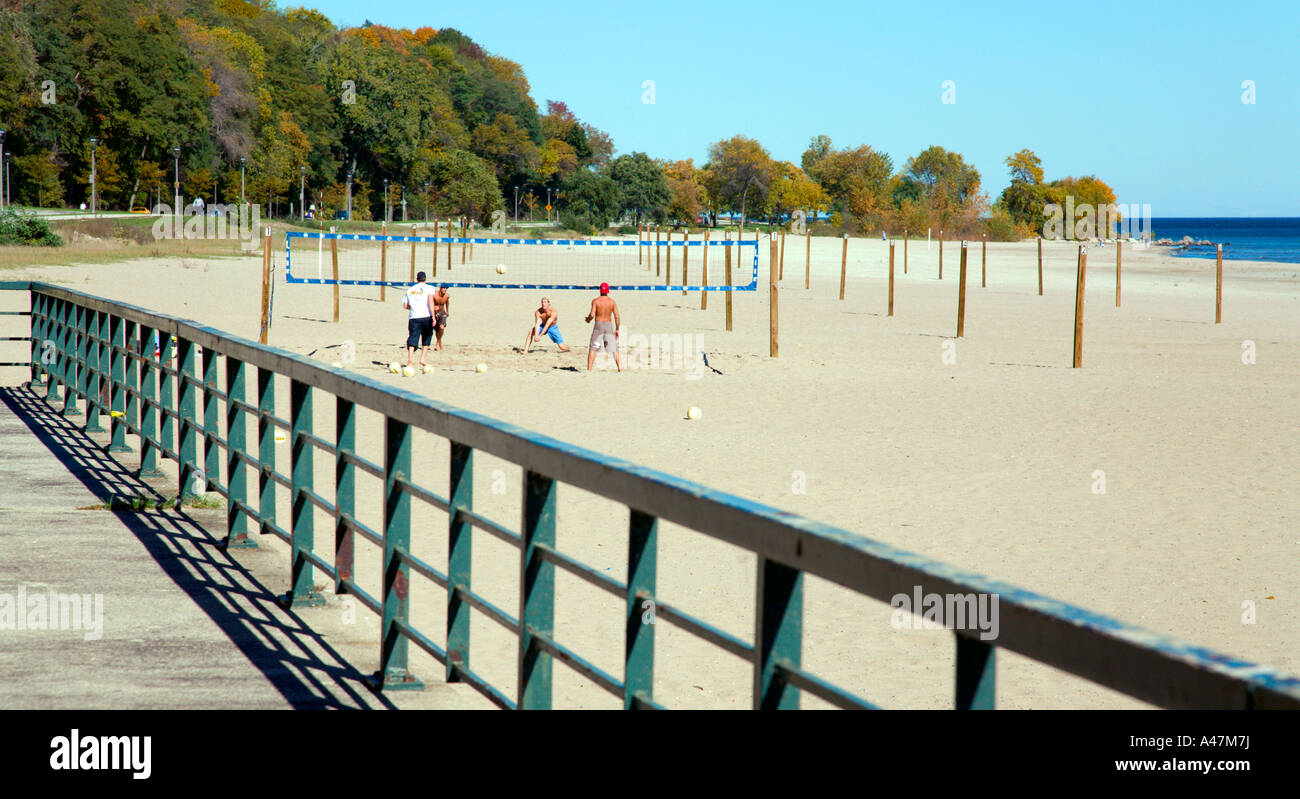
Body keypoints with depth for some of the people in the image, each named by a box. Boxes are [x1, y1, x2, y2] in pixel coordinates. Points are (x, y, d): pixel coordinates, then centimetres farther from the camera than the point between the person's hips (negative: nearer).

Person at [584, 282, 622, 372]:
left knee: (592, 348, 6)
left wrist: (588, 319, 10)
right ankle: (620, 368, -2)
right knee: (614, 349, 6)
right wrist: (617, 330, 6)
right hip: (609, 326, 2)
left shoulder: (595, 301, -5)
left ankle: (589, 369, -2)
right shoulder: (612, 302, 2)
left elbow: (592, 315, -13)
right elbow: (617, 317, -2)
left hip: (598, 326, -2)